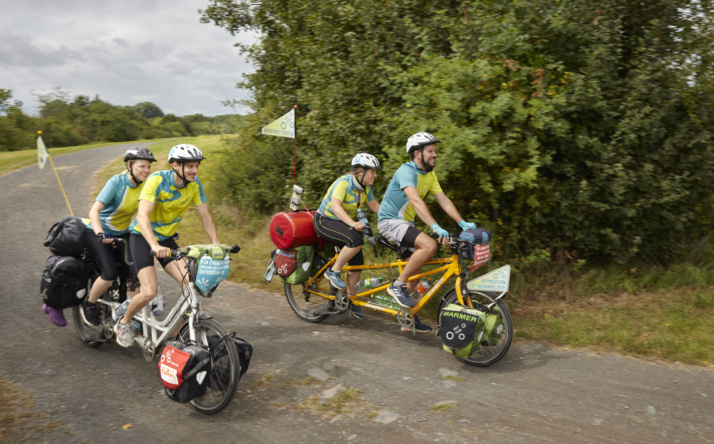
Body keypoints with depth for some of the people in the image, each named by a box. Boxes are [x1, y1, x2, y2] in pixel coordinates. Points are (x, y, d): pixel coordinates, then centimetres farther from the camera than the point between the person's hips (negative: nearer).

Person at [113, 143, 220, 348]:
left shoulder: (194, 184, -9)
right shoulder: (157, 180, -25)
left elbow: (205, 217, -3)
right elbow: (142, 216, -34)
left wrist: (216, 244, -16)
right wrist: (155, 246, -48)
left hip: (167, 238, 5)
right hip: (142, 236, -5)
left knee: (191, 285, -15)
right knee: (150, 291, -18)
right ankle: (123, 324, 12)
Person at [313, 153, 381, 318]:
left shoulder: (365, 187, 1)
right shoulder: (344, 182, -24)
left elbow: (375, 206, 7)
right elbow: (335, 205, -36)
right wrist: (352, 223, -50)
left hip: (344, 223, 8)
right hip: (325, 222, -8)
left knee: (358, 262, -1)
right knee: (356, 240, -32)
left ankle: (350, 299, 14)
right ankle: (334, 272, -14)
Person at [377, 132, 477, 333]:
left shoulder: (429, 175, 8)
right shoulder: (406, 171, -20)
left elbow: (444, 200, 4)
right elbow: (416, 201, -33)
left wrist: (463, 223, -8)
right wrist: (436, 227, -42)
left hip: (405, 223, 9)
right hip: (389, 222, -9)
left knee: (415, 268, 9)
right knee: (429, 245, -29)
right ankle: (397, 285, -15)